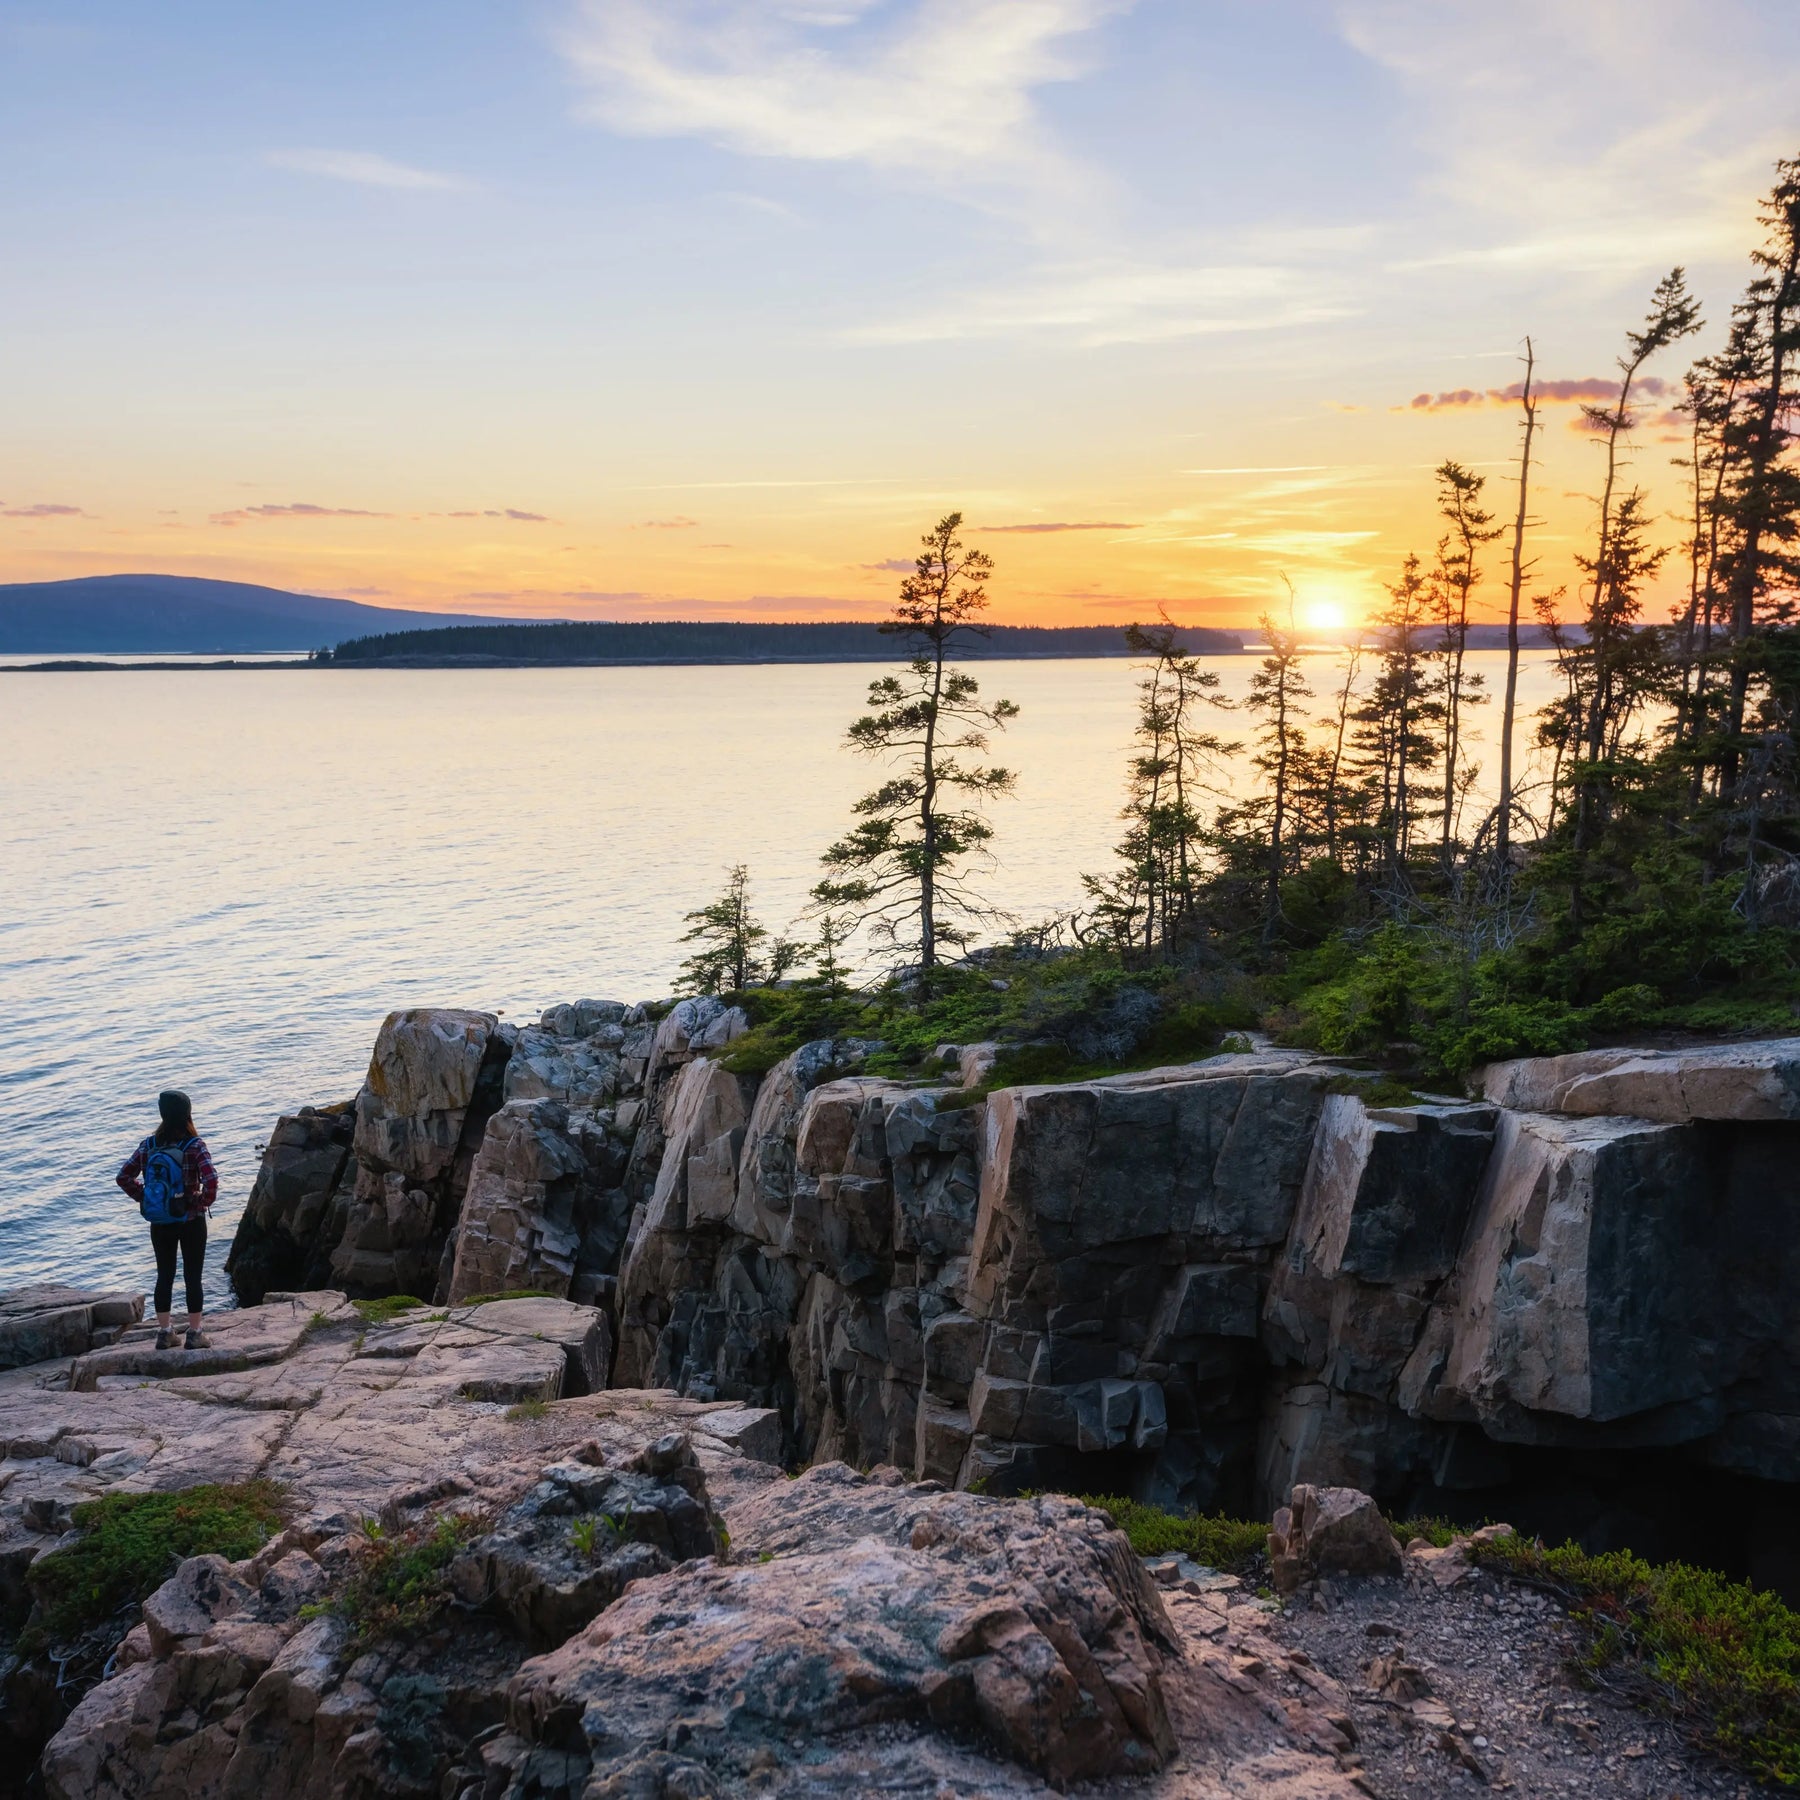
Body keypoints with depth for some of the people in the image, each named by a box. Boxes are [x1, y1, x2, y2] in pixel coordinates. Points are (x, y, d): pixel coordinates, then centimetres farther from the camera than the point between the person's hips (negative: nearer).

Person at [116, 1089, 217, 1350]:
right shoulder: (194, 1145, -16)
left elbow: (124, 1177, 0)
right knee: (192, 1276, 6)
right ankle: (194, 1334, 10)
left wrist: (144, 1198, 7)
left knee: (164, 1275, 15)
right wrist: (203, 1203, -10)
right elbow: (211, 1179, -27)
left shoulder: (149, 1145, -3)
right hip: (191, 1222, -4)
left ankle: (164, 1332, 21)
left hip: (160, 1224, 4)